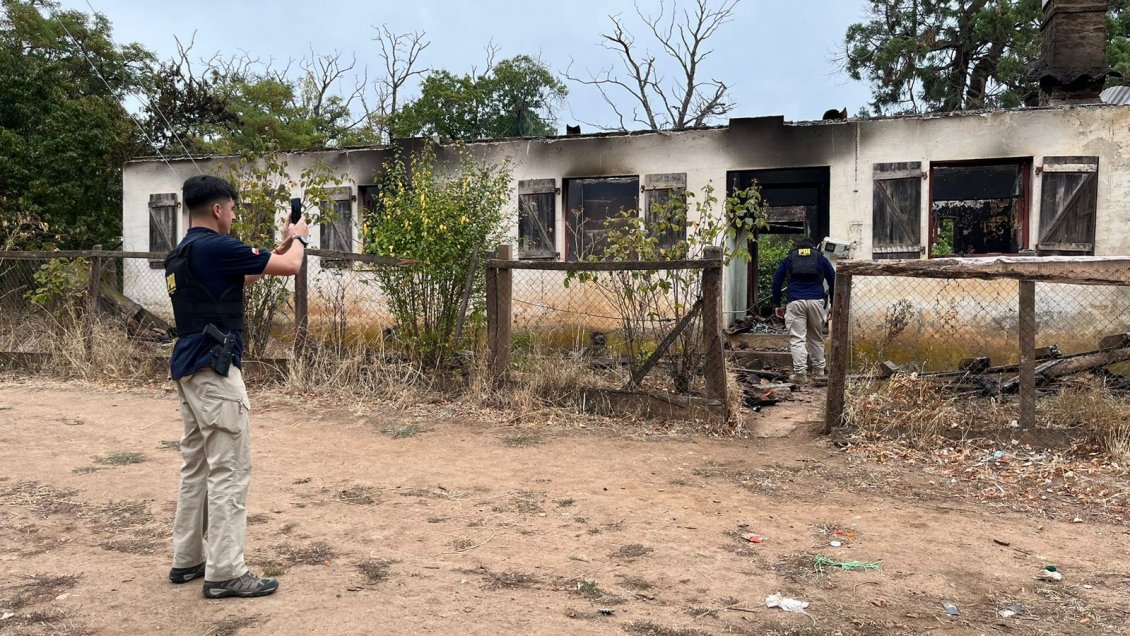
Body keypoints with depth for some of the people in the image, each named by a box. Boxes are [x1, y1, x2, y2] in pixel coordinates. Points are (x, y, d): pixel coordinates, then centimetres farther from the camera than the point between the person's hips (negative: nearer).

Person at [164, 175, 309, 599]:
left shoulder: (181, 254, 15)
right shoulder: (215, 247, -14)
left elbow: (240, 278, 26)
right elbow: (290, 267, -10)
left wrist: (281, 245, 26)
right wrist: (298, 239, 11)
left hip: (189, 368, 10)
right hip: (213, 370, -10)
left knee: (196, 466, 16)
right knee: (229, 470, -6)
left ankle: (187, 559, 24)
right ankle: (224, 573, -1)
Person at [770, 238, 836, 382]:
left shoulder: (789, 259, 17)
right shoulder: (821, 258, 17)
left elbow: (776, 282, 12)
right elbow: (833, 282, 13)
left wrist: (777, 305, 15)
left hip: (795, 302, -1)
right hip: (817, 301, 1)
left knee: (797, 339, -2)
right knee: (816, 337, 16)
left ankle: (800, 372, -12)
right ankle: (819, 369, 20)